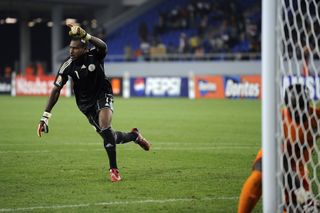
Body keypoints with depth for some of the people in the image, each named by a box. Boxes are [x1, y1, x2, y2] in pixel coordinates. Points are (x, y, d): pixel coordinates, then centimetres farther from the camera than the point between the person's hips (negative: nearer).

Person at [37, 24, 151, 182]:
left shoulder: (94, 55, -18)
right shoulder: (67, 66, -13)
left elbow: (102, 46, -43)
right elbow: (56, 90, -9)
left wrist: (85, 36, -59)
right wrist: (45, 116, -14)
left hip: (102, 94, -3)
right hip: (85, 103, 3)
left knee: (105, 128, -26)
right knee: (109, 137, 5)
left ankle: (113, 169, -20)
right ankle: (134, 136, 38)